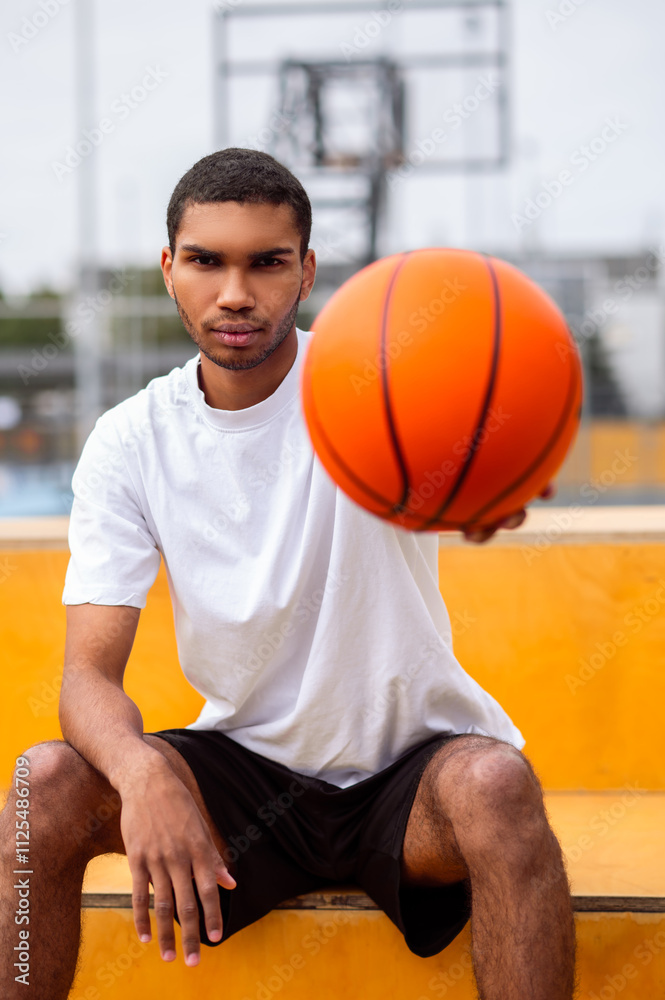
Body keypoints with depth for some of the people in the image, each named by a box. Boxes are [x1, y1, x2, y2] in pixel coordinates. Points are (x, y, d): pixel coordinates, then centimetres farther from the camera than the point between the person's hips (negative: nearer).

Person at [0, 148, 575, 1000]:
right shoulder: (129, 443, -5)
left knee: (496, 783, -35)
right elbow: (89, 673, -11)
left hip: (412, 769, -2)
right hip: (244, 765, 3)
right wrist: (141, 770, -35)